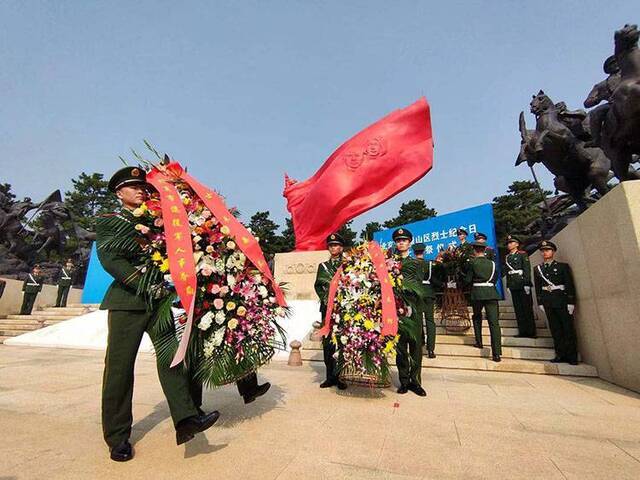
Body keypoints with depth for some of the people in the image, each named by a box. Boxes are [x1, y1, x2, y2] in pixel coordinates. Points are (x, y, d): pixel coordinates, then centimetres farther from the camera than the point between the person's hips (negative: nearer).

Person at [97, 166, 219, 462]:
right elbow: (109, 258, -8)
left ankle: (185, 419, -9)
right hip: (126, 301, -3)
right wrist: (143, 283, -19)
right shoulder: (108, 222, 7)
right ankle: (117, 437, 15)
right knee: (119, 367, 2)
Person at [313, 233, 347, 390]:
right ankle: (330, 376, 15)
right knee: (327, 343, 5)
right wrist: (324, 298, 2)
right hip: (327, 308, 3)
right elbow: (318, 285, 16)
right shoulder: (323, 265, 15)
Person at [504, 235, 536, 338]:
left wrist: (527, 283, -15)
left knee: (527, 308, 0)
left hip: (522, 284, -5)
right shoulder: (507, 257, 15)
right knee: (518, 309, 7)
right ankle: (522, 331, 13)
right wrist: (508, 285, 10)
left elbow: (527, 269, -8)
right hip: (513, 286, 5)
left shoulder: (523, 254, 0)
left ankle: (531, 332, 6)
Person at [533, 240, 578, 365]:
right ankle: (561, 355, 11)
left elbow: (570, 285, -1)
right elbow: (538, 288, 10)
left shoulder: (563, 266, 3)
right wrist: (540, 303, 4)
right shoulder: (537, 269, 11)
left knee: (568, 328, 1)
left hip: (562, 300, -2)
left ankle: (572, 357, 9)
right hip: (548, 302, 3)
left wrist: (571, 302, -8)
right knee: (555, 329, 5)